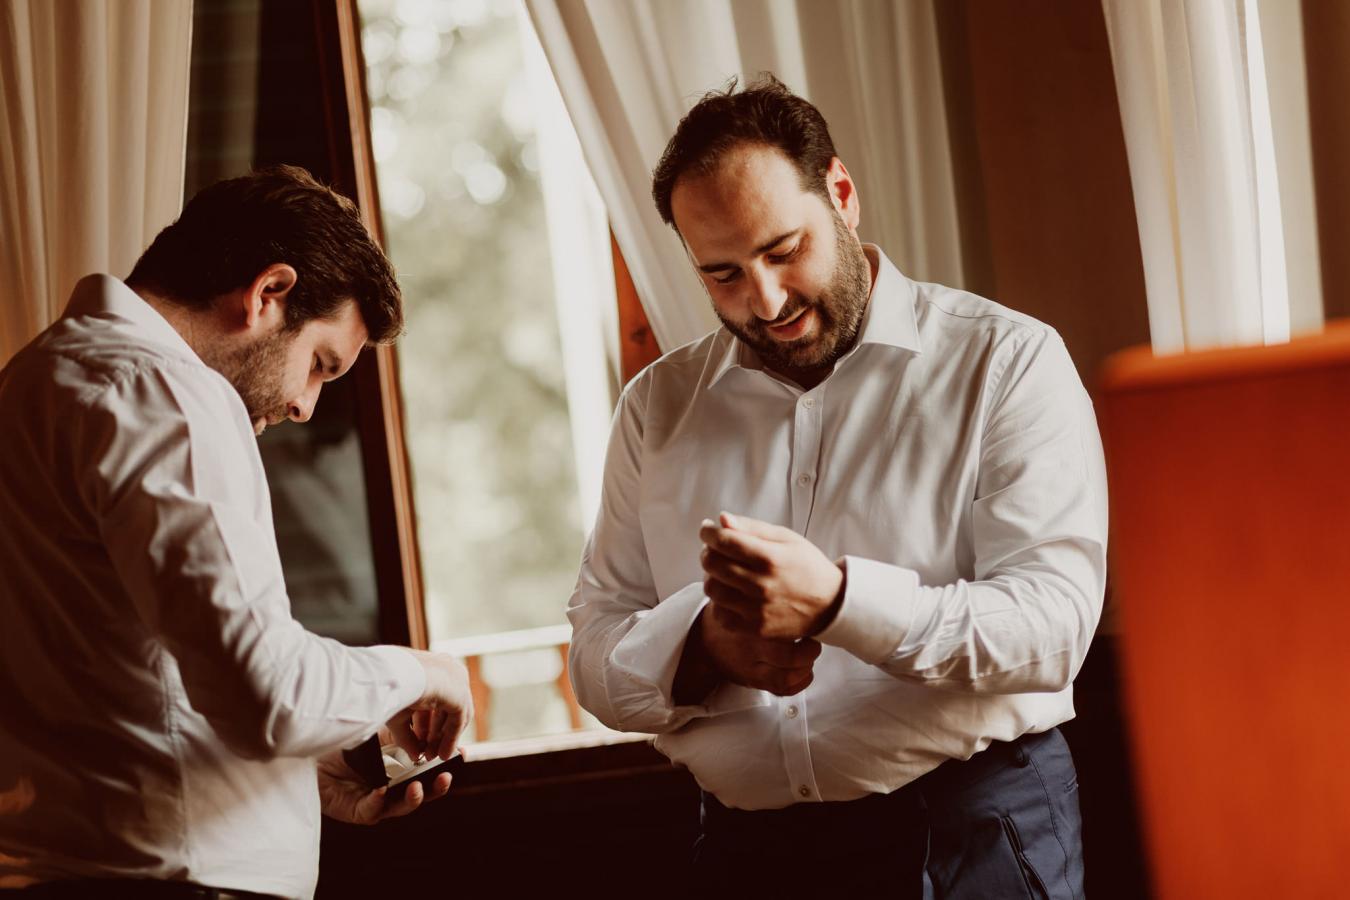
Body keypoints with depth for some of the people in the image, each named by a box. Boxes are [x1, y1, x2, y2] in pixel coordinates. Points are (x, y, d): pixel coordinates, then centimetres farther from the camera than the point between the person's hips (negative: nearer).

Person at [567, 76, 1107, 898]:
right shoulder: (657, 407, 15)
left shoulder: (1008, 361, 4)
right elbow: (597, 659, 12)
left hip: (973, 829, -2)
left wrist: (836, 600, -20)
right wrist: (702, 646, -9)